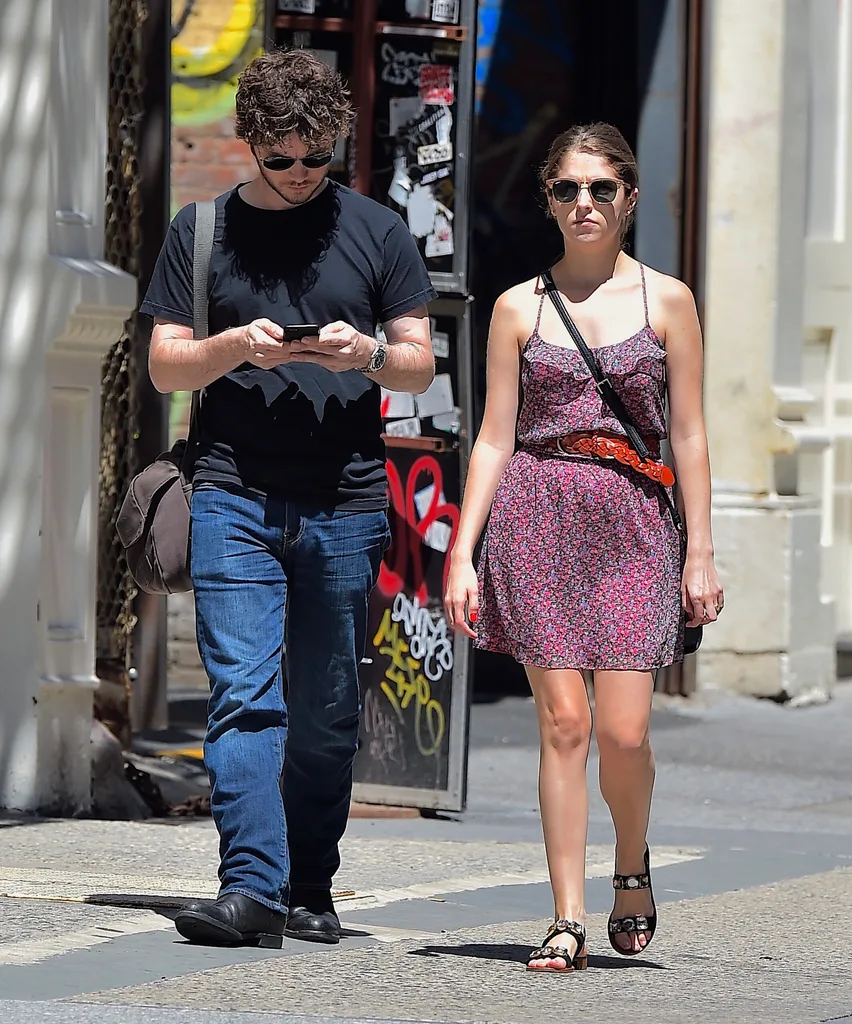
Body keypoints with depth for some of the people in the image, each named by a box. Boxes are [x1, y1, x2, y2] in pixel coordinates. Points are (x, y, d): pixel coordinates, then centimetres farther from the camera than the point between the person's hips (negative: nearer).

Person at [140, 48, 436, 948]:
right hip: (233, 498, -1)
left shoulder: (375, 231, 9)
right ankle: (251, 890, -18)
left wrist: (366, 353, -12)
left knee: (325, 713, 4)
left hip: (345, 503, 1)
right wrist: (235, 347, -12)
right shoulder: (201, 232, 9)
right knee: (243, 694, -12)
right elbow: (164, 367, 8)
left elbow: (420, 365, 10)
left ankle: (309, 892, 13)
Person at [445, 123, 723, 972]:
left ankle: (631, 863, 22)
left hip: (631, 526, 0)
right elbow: (494, 439, 7)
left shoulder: (666, 300, 7)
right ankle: (568, 919, 0)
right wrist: (461, 555, 1)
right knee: (563, 721, -5)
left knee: (624, 732, -8)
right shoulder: (519, 308, 8)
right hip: (537, 518, 0)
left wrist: (701, 553, 0)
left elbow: (689, 437, 6)